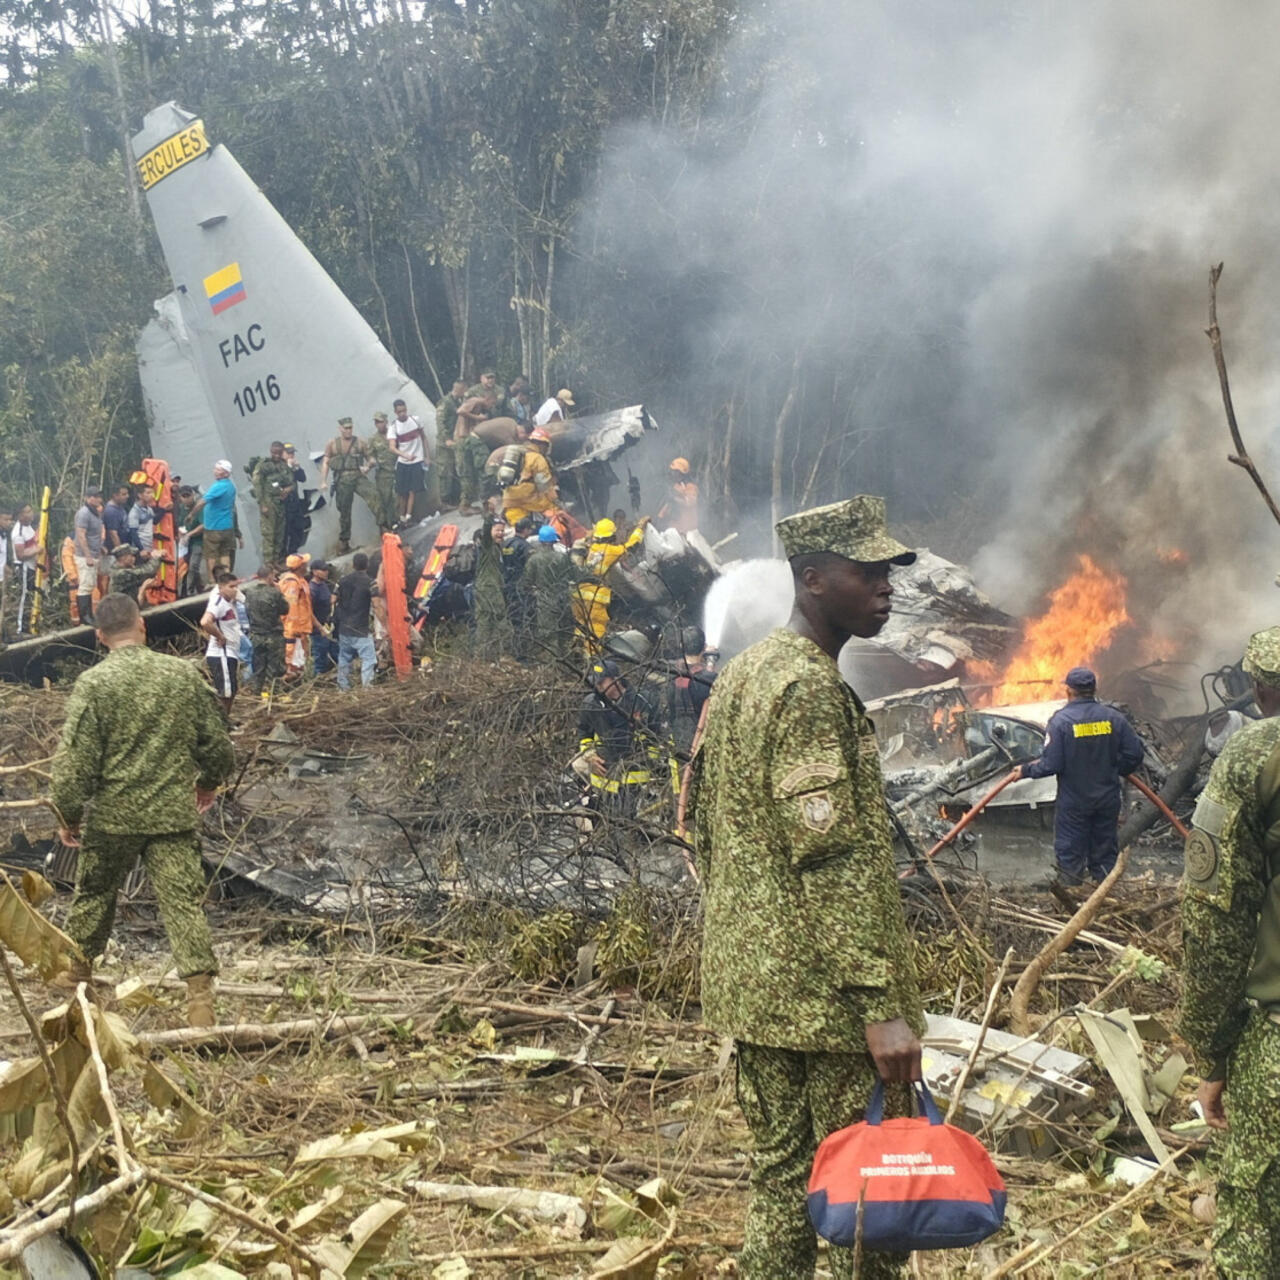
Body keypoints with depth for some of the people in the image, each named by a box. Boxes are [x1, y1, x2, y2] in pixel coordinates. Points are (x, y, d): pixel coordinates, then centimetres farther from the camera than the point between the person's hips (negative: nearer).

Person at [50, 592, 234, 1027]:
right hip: (175, 813, 1)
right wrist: (209, 780, 24)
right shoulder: (184, 674, -2)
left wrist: (67, 813, 1)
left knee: (94, 894, 21)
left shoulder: (94, 683, -10)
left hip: (111, 816, -1)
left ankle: (78, 973, 39)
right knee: (185, 901, -1)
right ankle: (200, 996, -8)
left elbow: (75, 758, -11)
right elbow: (215, 740, 5)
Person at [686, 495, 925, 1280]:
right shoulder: (812, 689, -16)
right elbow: (832, 859, -22)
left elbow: (702, 824, 19)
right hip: (826, 994, -9)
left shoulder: (740, 676, 14)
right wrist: (881, 1004, -23)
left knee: (784, 1178, 15)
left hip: (751, 985, 9)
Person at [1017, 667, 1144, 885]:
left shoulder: (1061, 720, -16)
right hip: (1108, 800, 4)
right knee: (1105, 852, 16)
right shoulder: (1113, 717, -4)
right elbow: (1134, 753, -1)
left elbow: (1051, 764, -19)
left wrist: (1026, 770, -2)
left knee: (1070, 857, 8)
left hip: (1073, 801, -4)